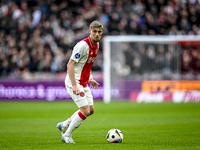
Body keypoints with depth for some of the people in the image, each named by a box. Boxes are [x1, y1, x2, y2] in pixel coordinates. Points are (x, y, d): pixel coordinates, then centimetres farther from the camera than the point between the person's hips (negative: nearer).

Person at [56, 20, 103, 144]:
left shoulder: (96, 45, 7)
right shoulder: (83, 45, -22)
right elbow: (70, 64, -24)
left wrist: (90, 79, 17)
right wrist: (74, 85, -28)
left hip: (84, 83, 9)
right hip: (74, 82, -9)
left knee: (91, 110, 11)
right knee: (85, 110, -13)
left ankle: (64, 125, 26)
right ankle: (67, 135, 2)